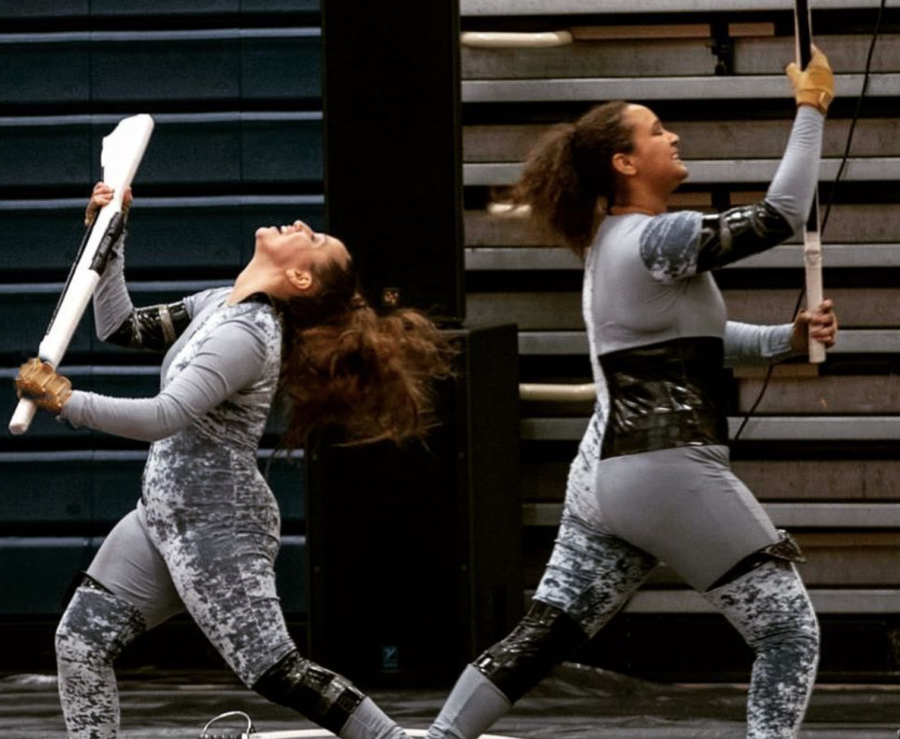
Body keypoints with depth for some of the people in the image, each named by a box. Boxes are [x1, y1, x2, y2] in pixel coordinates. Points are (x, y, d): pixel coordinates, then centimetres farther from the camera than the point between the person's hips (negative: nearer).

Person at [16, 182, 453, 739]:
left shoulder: (246, 333, -19)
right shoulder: (216, 306, 10)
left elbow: (164, 417, -28)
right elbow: (120, 327, 19)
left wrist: (66, 402, -24)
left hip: (217, 525, -9)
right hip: (165, 512, 9)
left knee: (276, 671, -14)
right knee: (82, 640, 7)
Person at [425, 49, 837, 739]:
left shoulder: (613, 242, 16)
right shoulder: (660, 240, -14)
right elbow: (782, 216, -16)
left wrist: (787, 338, 10)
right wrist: (811, 109, -8)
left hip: (605, 472, 9)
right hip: (671, 473, -9)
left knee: (539, 639, 9)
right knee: (790, 633, 0)